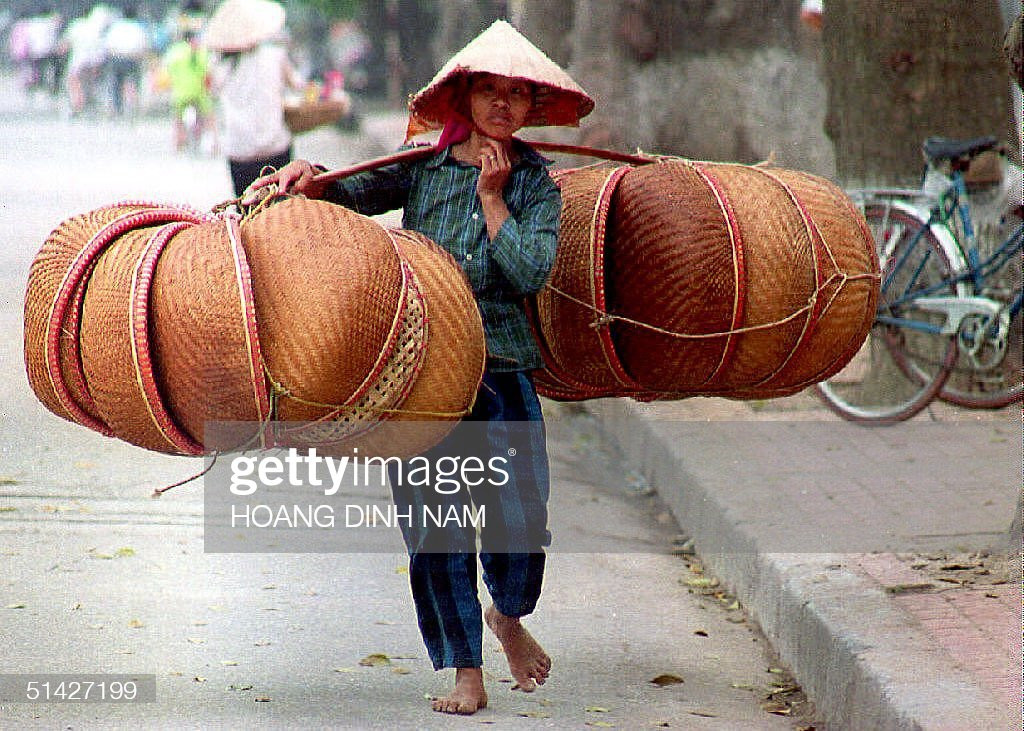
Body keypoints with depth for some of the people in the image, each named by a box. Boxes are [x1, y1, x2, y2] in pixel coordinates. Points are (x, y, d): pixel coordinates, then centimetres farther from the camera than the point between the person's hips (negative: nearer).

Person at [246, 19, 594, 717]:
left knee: (520, 522, -6)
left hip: (503, 368, 0)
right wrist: (308, 178, -15)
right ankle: (465, 670, 10)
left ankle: (509, 616, 28)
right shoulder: (423, 167, 7)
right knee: (436, 524, -2)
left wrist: (492, 196, -9)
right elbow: (356, 192, 5)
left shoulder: (536, 182, 4)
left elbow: (530, 273, -8)